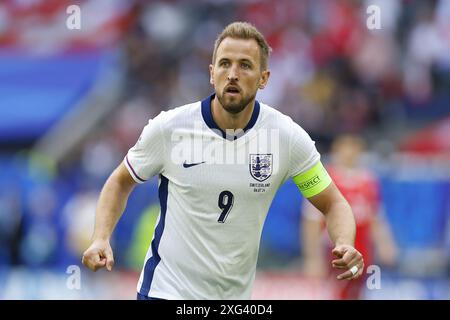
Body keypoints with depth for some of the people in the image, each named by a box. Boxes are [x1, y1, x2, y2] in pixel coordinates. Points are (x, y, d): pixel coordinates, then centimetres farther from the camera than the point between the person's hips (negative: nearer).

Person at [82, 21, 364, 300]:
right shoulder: (168, 128, -10)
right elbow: (121, 182, 6)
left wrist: (344, 246, -20)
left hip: (237, 295, 2)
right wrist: (101, 239, -10)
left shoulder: (287, 136, -9)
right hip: (166, 290, -2)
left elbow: (332, 204, 1)